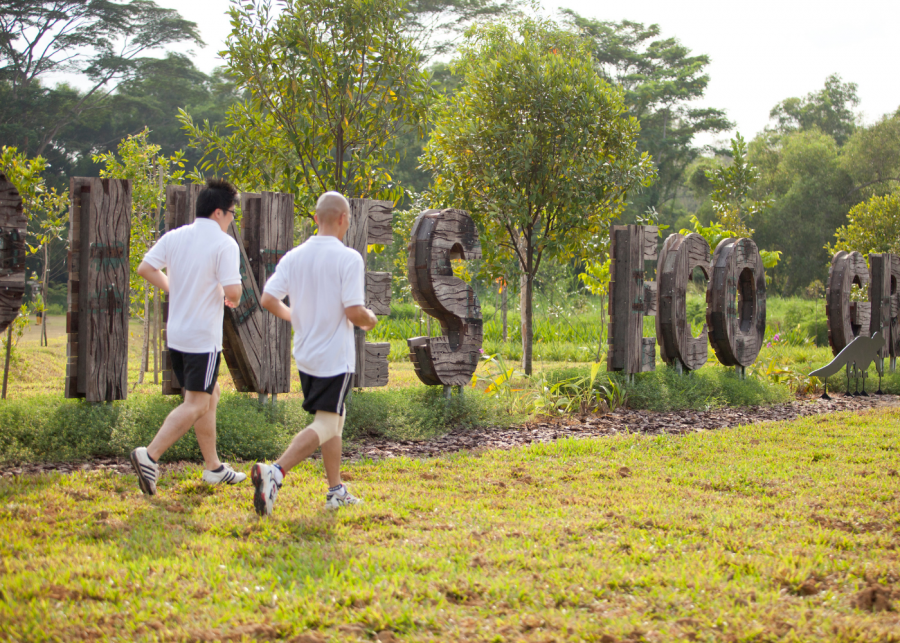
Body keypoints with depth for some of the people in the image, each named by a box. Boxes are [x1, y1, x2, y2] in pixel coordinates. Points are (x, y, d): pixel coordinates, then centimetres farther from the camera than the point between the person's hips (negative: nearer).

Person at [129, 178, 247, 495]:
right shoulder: (224, 244, -14)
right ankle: (149, 455, -17)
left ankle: (213, 466, 24)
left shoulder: (174, 237, 5)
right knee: (196, 404, -4)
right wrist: (231, 298, 2)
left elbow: (145, 268, 7)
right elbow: (233, 291, -21)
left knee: (210, 395, 19)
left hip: (176, 334, 8)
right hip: (204, 337, -8)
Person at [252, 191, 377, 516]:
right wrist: (369, 320, 3)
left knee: (336, 417, 21)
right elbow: (354, 311, -20)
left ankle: (336, 490, 25)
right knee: (325, 426, -6)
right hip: (335, 356, -7)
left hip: (305, 354, 7)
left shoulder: (294, 257, 2)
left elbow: (268, 299, -3)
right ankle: (274, 472, -25)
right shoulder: (349, 258, -15)